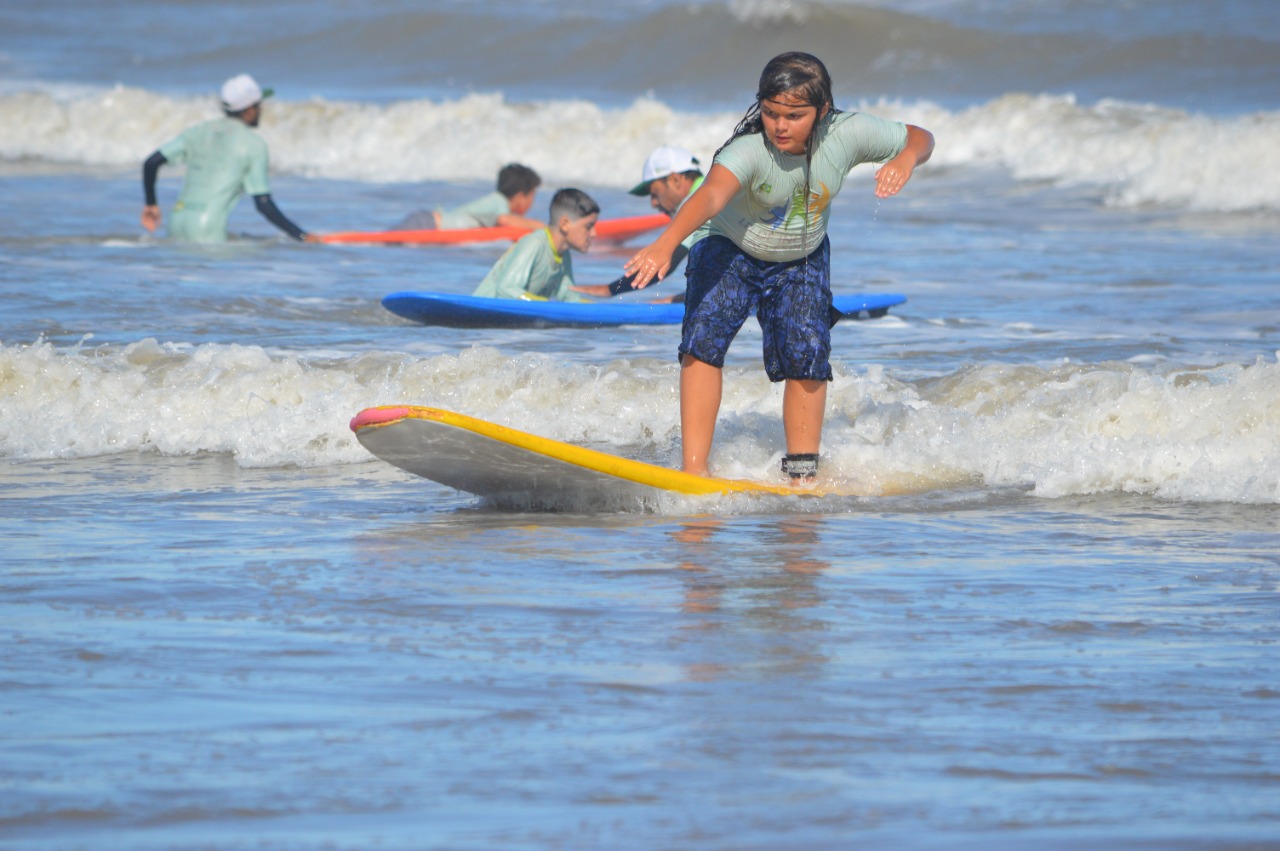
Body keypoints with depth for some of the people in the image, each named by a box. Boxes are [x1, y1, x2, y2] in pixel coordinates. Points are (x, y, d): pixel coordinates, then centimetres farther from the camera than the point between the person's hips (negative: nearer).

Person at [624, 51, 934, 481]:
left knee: (806, 354, -12)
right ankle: (694, 467, -20)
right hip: (730, 250, -3)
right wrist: (666, 243, -74)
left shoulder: (847, 135, -25)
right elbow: (711, 194, -56)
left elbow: (920, 136, -9)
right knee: (703, 340, -22)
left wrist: (905, 160, -33)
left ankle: (803, 474, 3)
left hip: (802, 259, 3)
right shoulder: (750, 150, -37)